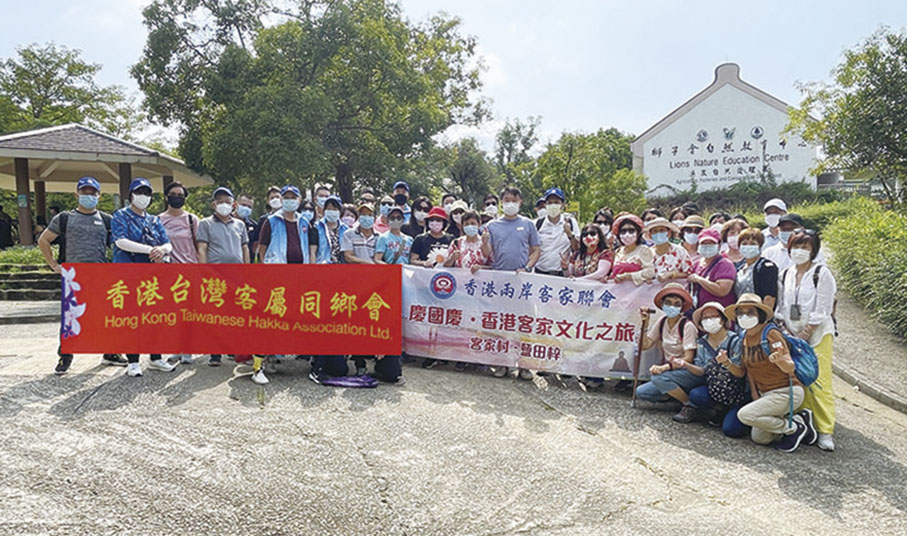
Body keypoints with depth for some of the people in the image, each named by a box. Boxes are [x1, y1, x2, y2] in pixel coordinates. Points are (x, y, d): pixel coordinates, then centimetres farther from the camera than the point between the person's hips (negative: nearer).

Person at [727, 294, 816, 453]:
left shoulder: (771, 333, -18)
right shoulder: (745, 336, 4)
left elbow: (790, 368, -22)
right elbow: (748, 368, 12)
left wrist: (779, 359, -45)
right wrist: (755, 395, 6)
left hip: (786, 392, -8)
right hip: (766, 394, 8)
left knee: (744, 414, -21)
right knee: (757, 438, 7)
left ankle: (794, 428, -3)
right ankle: (800, 419, 19)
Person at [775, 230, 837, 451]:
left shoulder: (822, 274, -3)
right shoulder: (785, 275, 13)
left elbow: (822, 310, -8)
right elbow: (781, 306, 15)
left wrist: (806, 333, -11)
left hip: (818, 333, -5)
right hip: (792, 334, 5)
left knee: (819, 382, -10)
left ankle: (826, 431, -5)